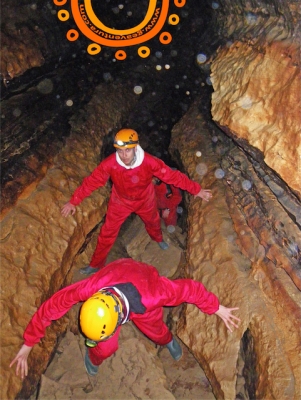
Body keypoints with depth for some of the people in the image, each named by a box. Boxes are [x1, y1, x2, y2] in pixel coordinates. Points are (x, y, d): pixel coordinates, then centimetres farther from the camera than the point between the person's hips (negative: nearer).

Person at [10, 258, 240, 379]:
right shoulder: (88, 290, -44)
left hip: (142, 298, 0)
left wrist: (218, 309, -19)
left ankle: (167, 340, 61)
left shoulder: (151, 296, -48)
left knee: (155, 330, 22)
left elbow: (190, 288, -33)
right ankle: (94, 358, 38)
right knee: (105, 348, 0)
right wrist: (27, 346, -17)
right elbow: (49, 309, -28)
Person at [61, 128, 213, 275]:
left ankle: (158, 238, 67)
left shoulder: (149, 162, -35)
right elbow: (92, 181, -22)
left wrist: (197, 190, -23)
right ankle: (96, 265, 30)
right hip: (120, 201, -1)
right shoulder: (110, 163, -33)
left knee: (153, 222, 29)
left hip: (145, 200, 1)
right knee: (107, 232, 6)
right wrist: (73, 202, -16)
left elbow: (173, 176, -27)